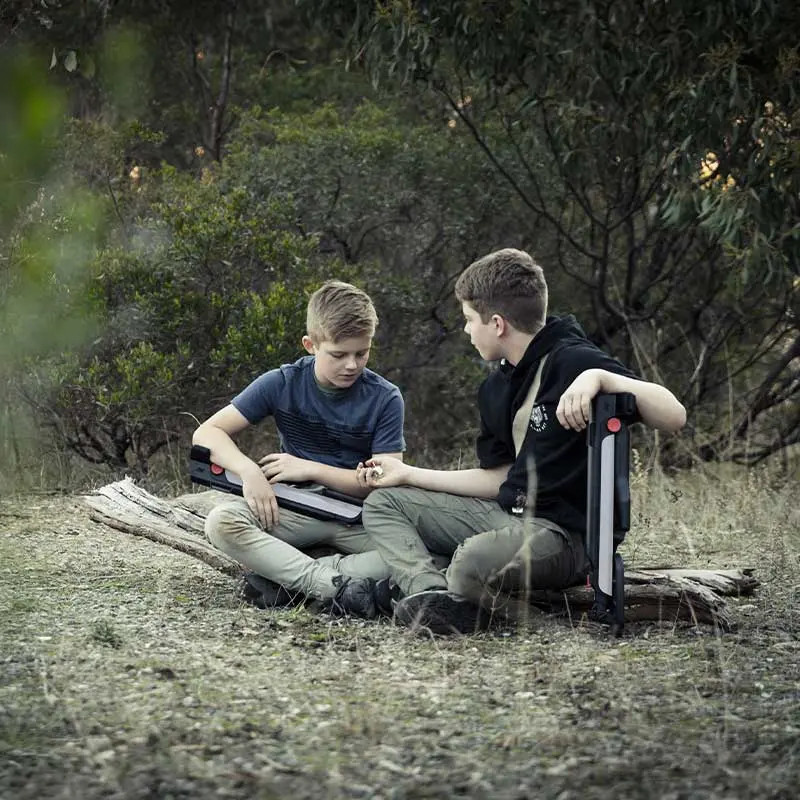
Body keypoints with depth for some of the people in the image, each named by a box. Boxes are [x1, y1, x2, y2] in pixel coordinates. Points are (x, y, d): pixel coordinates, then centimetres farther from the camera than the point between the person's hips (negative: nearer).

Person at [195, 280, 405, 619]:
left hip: (357, 517, -1)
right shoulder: (282, 384, -5)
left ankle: (284, 580, -30)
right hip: (294, 509, 1)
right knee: (222, 522, -30)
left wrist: (310, 468, -15)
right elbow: (207, 433, -7)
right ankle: (333, 584, -36)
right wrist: (249, 470, -26)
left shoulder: (385, 398, -7)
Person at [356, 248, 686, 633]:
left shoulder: (573, 362, -15)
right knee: (383, 504, 7)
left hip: (563, 530, -10)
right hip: (504, 514, 10)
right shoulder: (495, 388, 13)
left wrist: (600, 378, -37)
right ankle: (433, 594, -19)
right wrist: (408, 474, 23)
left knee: (474, 562, -40)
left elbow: (674, 416, -24)